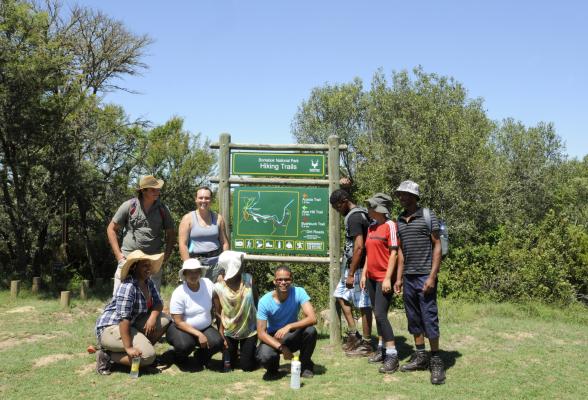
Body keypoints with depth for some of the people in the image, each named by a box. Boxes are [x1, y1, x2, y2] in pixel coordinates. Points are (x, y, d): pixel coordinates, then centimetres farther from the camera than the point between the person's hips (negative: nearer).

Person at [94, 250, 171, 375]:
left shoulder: (148, 282, 3)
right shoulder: (128, 287, -23)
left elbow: (158, 303, 9)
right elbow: (124, 319, -28)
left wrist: (153, 317, -14)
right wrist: (128, 348, -31)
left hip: (132, 325, 9)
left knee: (165, 320, -3)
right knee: (148, 356, -22)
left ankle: (142, 346, 5)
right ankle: (107, 356, -10)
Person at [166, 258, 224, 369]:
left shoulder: (207, 284, -8)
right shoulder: (178, 293, -16)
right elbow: (178, 322, -17)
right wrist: (198, 334, -24)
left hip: (205, 327, 3)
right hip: (183, 328, -3)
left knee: (217, 342, -24)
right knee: (185, 344, -34)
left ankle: (201, 357, 10)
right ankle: (180, 359, 5)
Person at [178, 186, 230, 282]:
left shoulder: (218, 218, 11)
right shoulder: (188, 219, 2)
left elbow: (225, 243, 13)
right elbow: (182, 244, -4)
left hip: (216, 261, 2)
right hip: (196, 262, -2)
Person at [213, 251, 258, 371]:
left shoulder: (249, 280, -15)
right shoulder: (218, 288, -19)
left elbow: (256, 303, -5)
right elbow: (218, 313, -8)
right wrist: (221, 336, -10)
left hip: (249, 331, 0)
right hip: (229, 332, 0)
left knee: (247, 366, 6)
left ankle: (251, 351, 37)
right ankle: (231, 352, 46)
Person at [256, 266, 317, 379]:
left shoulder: (299, 292, -18)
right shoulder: (265, 301, -20)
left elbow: (312, 318, -28)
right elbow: (261, 333, -19)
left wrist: (289, 327, -40)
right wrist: (281, 347, -33)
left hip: (293, 336, 1)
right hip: (273, 338, -1)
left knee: (311, 330, -29)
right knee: (264, 357, -33)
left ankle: (305, 365, -2)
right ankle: (273, 368, 7)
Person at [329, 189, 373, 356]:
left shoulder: (354, 218, -18)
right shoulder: (361, 213, 12)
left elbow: (359, 247, -25)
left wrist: (351, 274, -22)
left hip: (358, 268, -11)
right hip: (352, 266, 11)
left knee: (363, 305, -2)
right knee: (340, 294, 18)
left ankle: (366, 344, 8)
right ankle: (353, 334, 22)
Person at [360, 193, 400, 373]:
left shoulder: (390, 225, -10)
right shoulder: (371, 227, 11)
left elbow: (393, 253, -14)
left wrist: (388, 278, -18)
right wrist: (364, 273, 13)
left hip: (383, 278, -8)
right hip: (372, 277, 8)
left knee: (381, 314, -13)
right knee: (377, 314, 12)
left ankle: (392, 355, -8)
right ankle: (381, 348, 21)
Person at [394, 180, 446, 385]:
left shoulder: (428, 217, -5)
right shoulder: (400, 220, 11)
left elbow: (437, 246, -7)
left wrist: (432, 276, -14)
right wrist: (399, 278, 10)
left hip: (425, 276, -6)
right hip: (408, 277, 6)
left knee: (429, 318, -5)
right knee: (413, 318, 10)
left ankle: (436, 362, 4)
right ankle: (420, 356, 21)